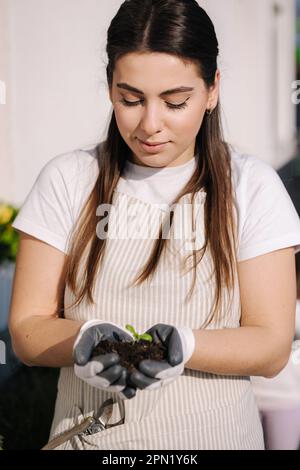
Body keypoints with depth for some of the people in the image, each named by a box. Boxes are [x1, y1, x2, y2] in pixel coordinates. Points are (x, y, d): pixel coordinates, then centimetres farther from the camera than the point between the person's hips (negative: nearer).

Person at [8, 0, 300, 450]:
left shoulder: (252, 186, -8)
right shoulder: (67, 180, -6)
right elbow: (27, 329, -7)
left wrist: (185, 345, -28)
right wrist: (84, 340, -27)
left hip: (213, 435, 0)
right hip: (90, 433, 1)